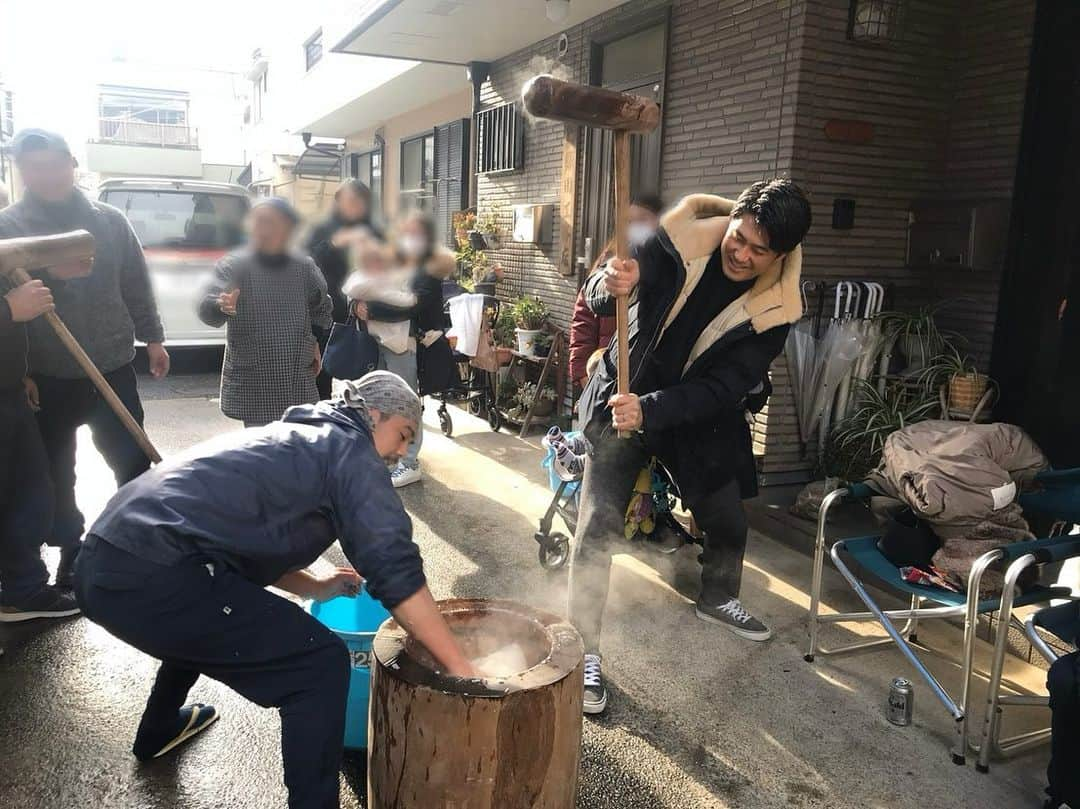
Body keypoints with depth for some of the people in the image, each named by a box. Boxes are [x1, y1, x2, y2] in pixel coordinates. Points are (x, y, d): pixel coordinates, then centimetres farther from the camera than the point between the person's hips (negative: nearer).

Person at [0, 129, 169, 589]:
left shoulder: (109, 220, 3)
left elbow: (135, 286, 9)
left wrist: (152, 338, 7)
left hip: (113, 368, 1)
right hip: (46, 378, 0)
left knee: (133, 461, 7)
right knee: (56, 473, 11)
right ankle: (71, 550, 29)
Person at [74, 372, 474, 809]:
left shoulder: (291, 436, 26)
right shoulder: (350, 450, 0)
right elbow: (395, 571, -9)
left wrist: (316, 587, 31)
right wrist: (459, 668, -5)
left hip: (101, 565, 10)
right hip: (152, 578, -10)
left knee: (205, 613, 39)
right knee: (320, 664, -6)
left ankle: (160, 729, 58)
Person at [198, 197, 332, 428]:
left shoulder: (304, 268, 4)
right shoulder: (233, 266, -5)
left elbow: (321, 307, 24)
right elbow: (206, 309, -20)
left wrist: (314, 342, 17)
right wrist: (222, 307, -42)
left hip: (297, 383, 3)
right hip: (251, 384, -3)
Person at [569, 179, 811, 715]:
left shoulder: (775, 307, -16)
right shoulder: (682, 239, -20)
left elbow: (721, 388, -21)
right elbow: (597, 301, -21)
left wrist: (650, 410, -36)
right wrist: (612, 286, -46)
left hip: (701, 415, 3)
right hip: (623, 398, -2)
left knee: (728, 522, 16)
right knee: (597, 527, -11)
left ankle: (717, 599, 49)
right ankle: (586, 653, 4)